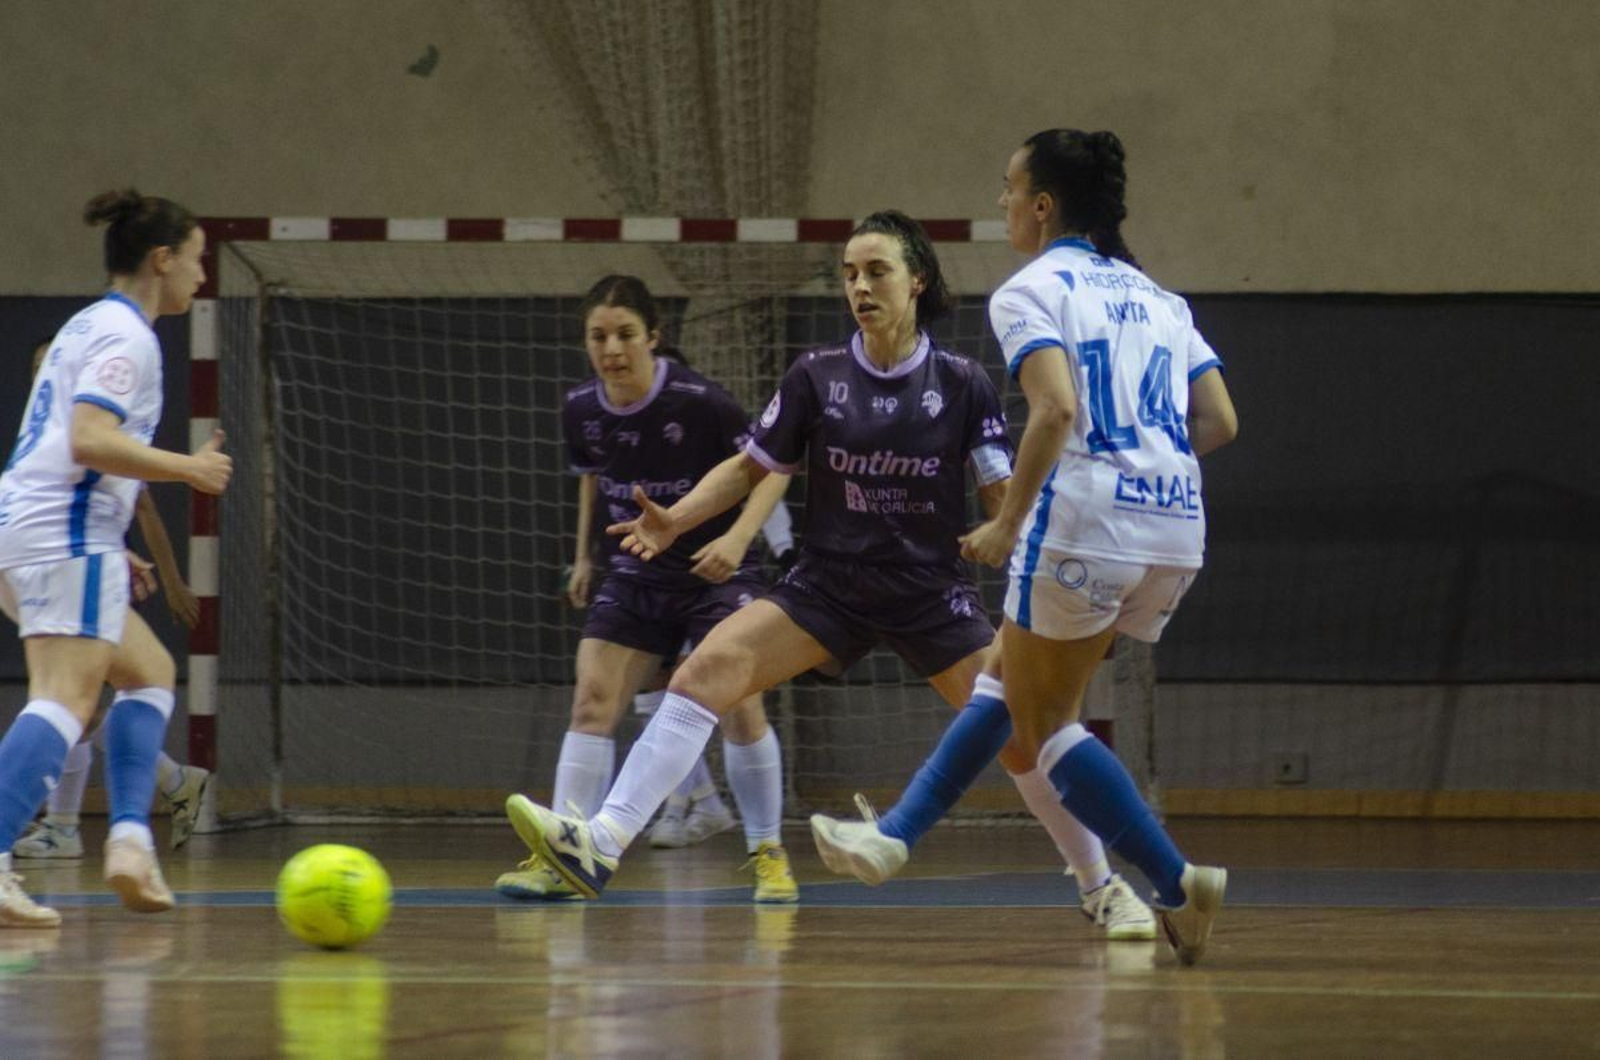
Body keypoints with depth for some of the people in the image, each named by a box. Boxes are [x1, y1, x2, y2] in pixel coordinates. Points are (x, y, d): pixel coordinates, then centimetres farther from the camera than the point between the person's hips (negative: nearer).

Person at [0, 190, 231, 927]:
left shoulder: (89, 326, 22)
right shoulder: (124, 335, -8)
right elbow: (90, 441, -21)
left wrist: (108, 546, 26)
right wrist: (189, 469, -13)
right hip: (64, 534, -10)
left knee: (149, 673, 17)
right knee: (65, 699, -19)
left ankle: (129, 839, 3)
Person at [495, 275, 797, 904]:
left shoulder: (697, 401, -22)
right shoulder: (581, 410, -7)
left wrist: (738, 537, -28)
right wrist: (584, 556, 14)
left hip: (715, 569, -4)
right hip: (637, 574, 4)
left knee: (740, 706, -13)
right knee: (592, 702, -8)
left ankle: (768, 854, 4)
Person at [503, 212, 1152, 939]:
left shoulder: (962, 384, -4)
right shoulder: (817, 378, 0)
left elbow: (1003, 496, 0)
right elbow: (751, 467, 8)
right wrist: (675, 520, -7)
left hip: (932, 592, -1)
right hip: (829, 585, 1)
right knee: (708, 667, -20)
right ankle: (601, 843, -26)